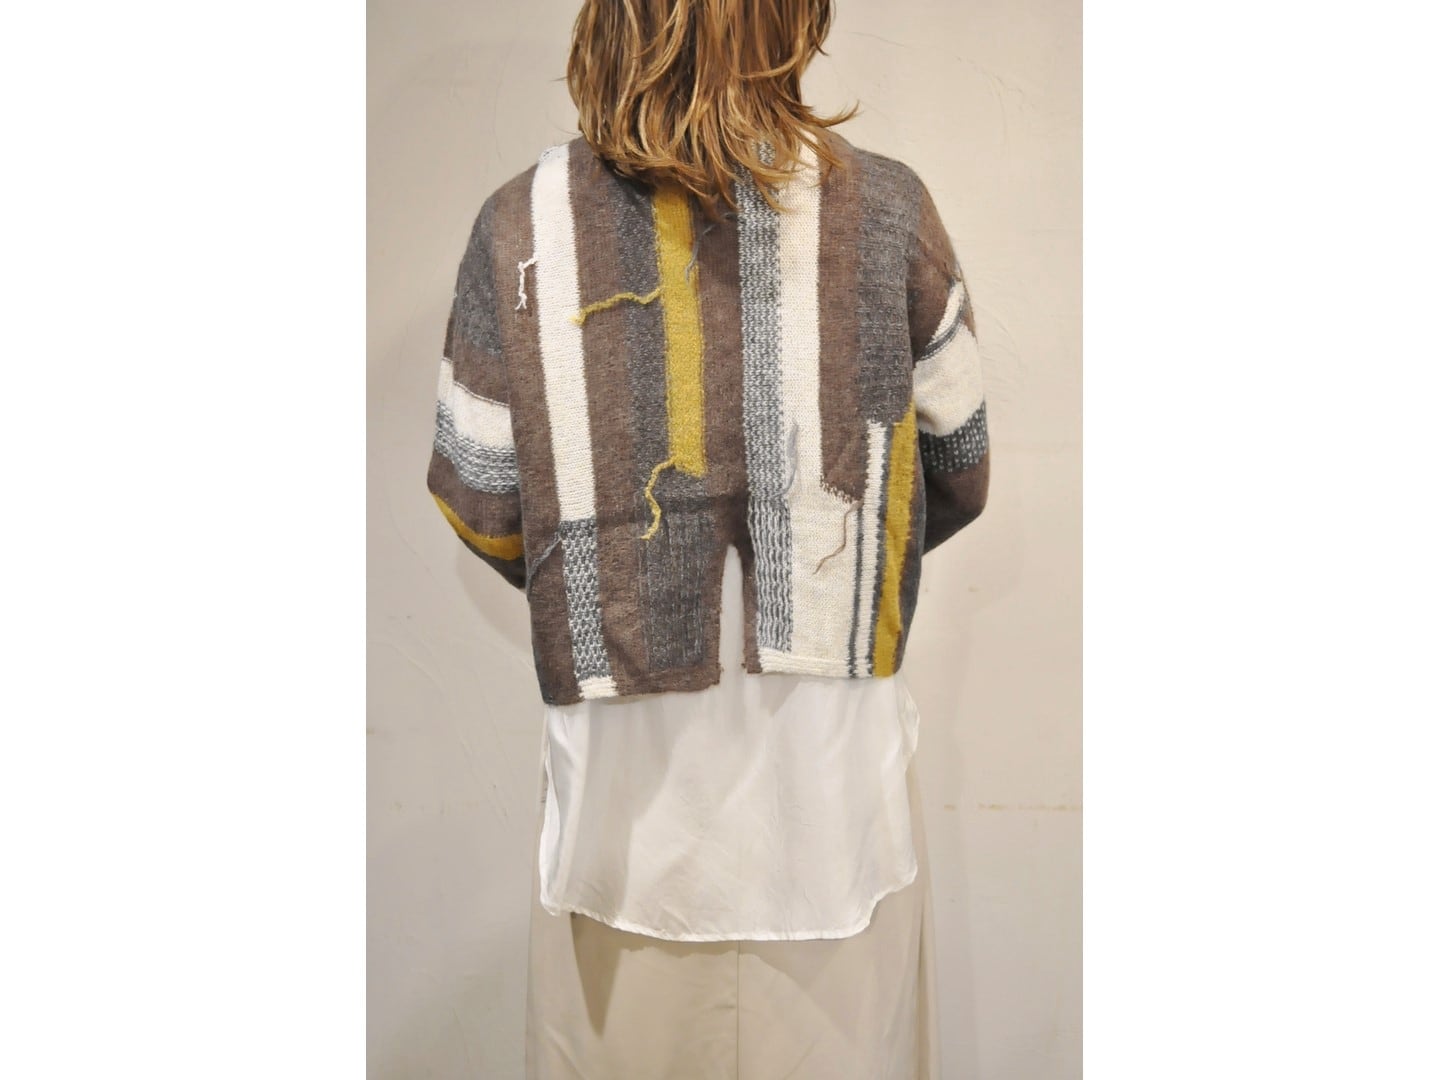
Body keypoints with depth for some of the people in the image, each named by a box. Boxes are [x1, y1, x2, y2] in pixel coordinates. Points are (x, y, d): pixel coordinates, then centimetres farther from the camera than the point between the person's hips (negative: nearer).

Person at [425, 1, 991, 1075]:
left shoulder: (522, 227, -8)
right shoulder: (884, 209, -8)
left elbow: (480, 508, -2)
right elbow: (960, 476, 2)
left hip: (622, 750, 1)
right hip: (833, 745, 0)